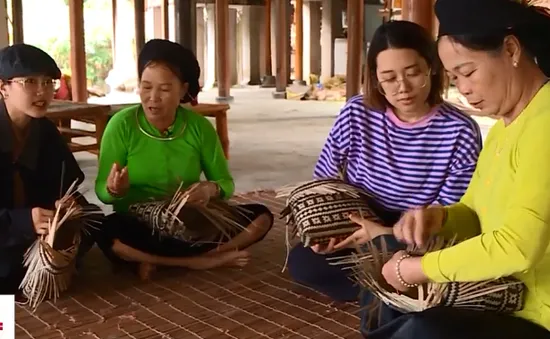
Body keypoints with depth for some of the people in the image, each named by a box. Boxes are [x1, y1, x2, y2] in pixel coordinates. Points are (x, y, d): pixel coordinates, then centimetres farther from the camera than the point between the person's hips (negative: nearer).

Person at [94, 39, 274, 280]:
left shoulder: (199, 127, -2)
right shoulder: (121, 125, -9)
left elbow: (226, 183, 1)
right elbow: (101, 191, -9)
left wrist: (211, 189, -22)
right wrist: (114, 190, -33)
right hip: (137, 227, -2)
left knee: (261, 217, -16)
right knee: (109, 233, -36)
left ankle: (159, 261, -16)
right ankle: (209, 259, -19)